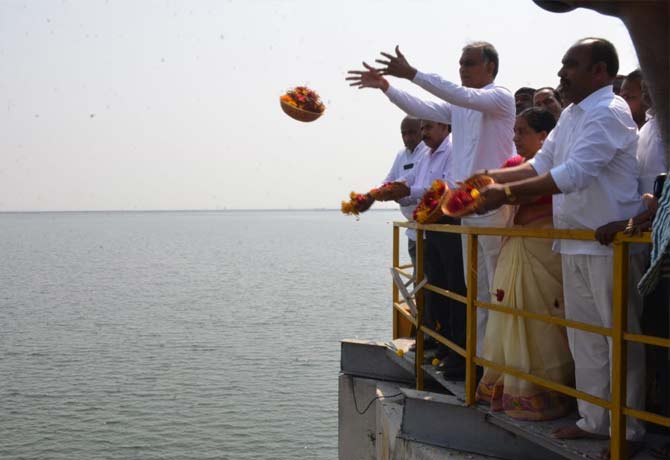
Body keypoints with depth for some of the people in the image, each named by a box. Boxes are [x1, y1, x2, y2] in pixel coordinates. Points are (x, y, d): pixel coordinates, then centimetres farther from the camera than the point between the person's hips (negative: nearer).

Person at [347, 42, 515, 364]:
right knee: (476, 287, 13)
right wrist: (385, 86, -4)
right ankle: (478, 349, 20)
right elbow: (421, 109, 8)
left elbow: (463, 96, -23)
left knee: (498, 288, -3)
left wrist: (412, 74, -28)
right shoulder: (458, 105, 15)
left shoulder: (500, 98, -7)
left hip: (493, 204, -8)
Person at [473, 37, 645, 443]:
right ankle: (594, 420, 25)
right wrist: (494, 178, 1)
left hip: (609, 244, -9)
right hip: (576, 242, 9)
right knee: (584, 334, 14)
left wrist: (508, 192, -28)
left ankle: (627, 430, 11)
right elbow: (542, 164, 15)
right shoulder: (571, 115, 15)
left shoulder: (610, 113, -15)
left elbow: (574, 174, -25)